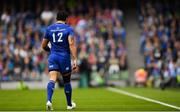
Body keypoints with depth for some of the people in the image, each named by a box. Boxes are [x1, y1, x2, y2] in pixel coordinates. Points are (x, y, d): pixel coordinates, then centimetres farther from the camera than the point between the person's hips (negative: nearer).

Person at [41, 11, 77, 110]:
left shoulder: (49, 29, 9)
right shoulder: (68, 29, -1)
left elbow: (43, 46, 15)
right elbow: (71, 44, -13)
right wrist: (75, 59, -15)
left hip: (53, 57, 2)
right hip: (64, 57, -2)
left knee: (52, 79, -8)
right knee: (66, 81, 13)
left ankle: (49, 101, -32)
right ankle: (69, 104, 28)